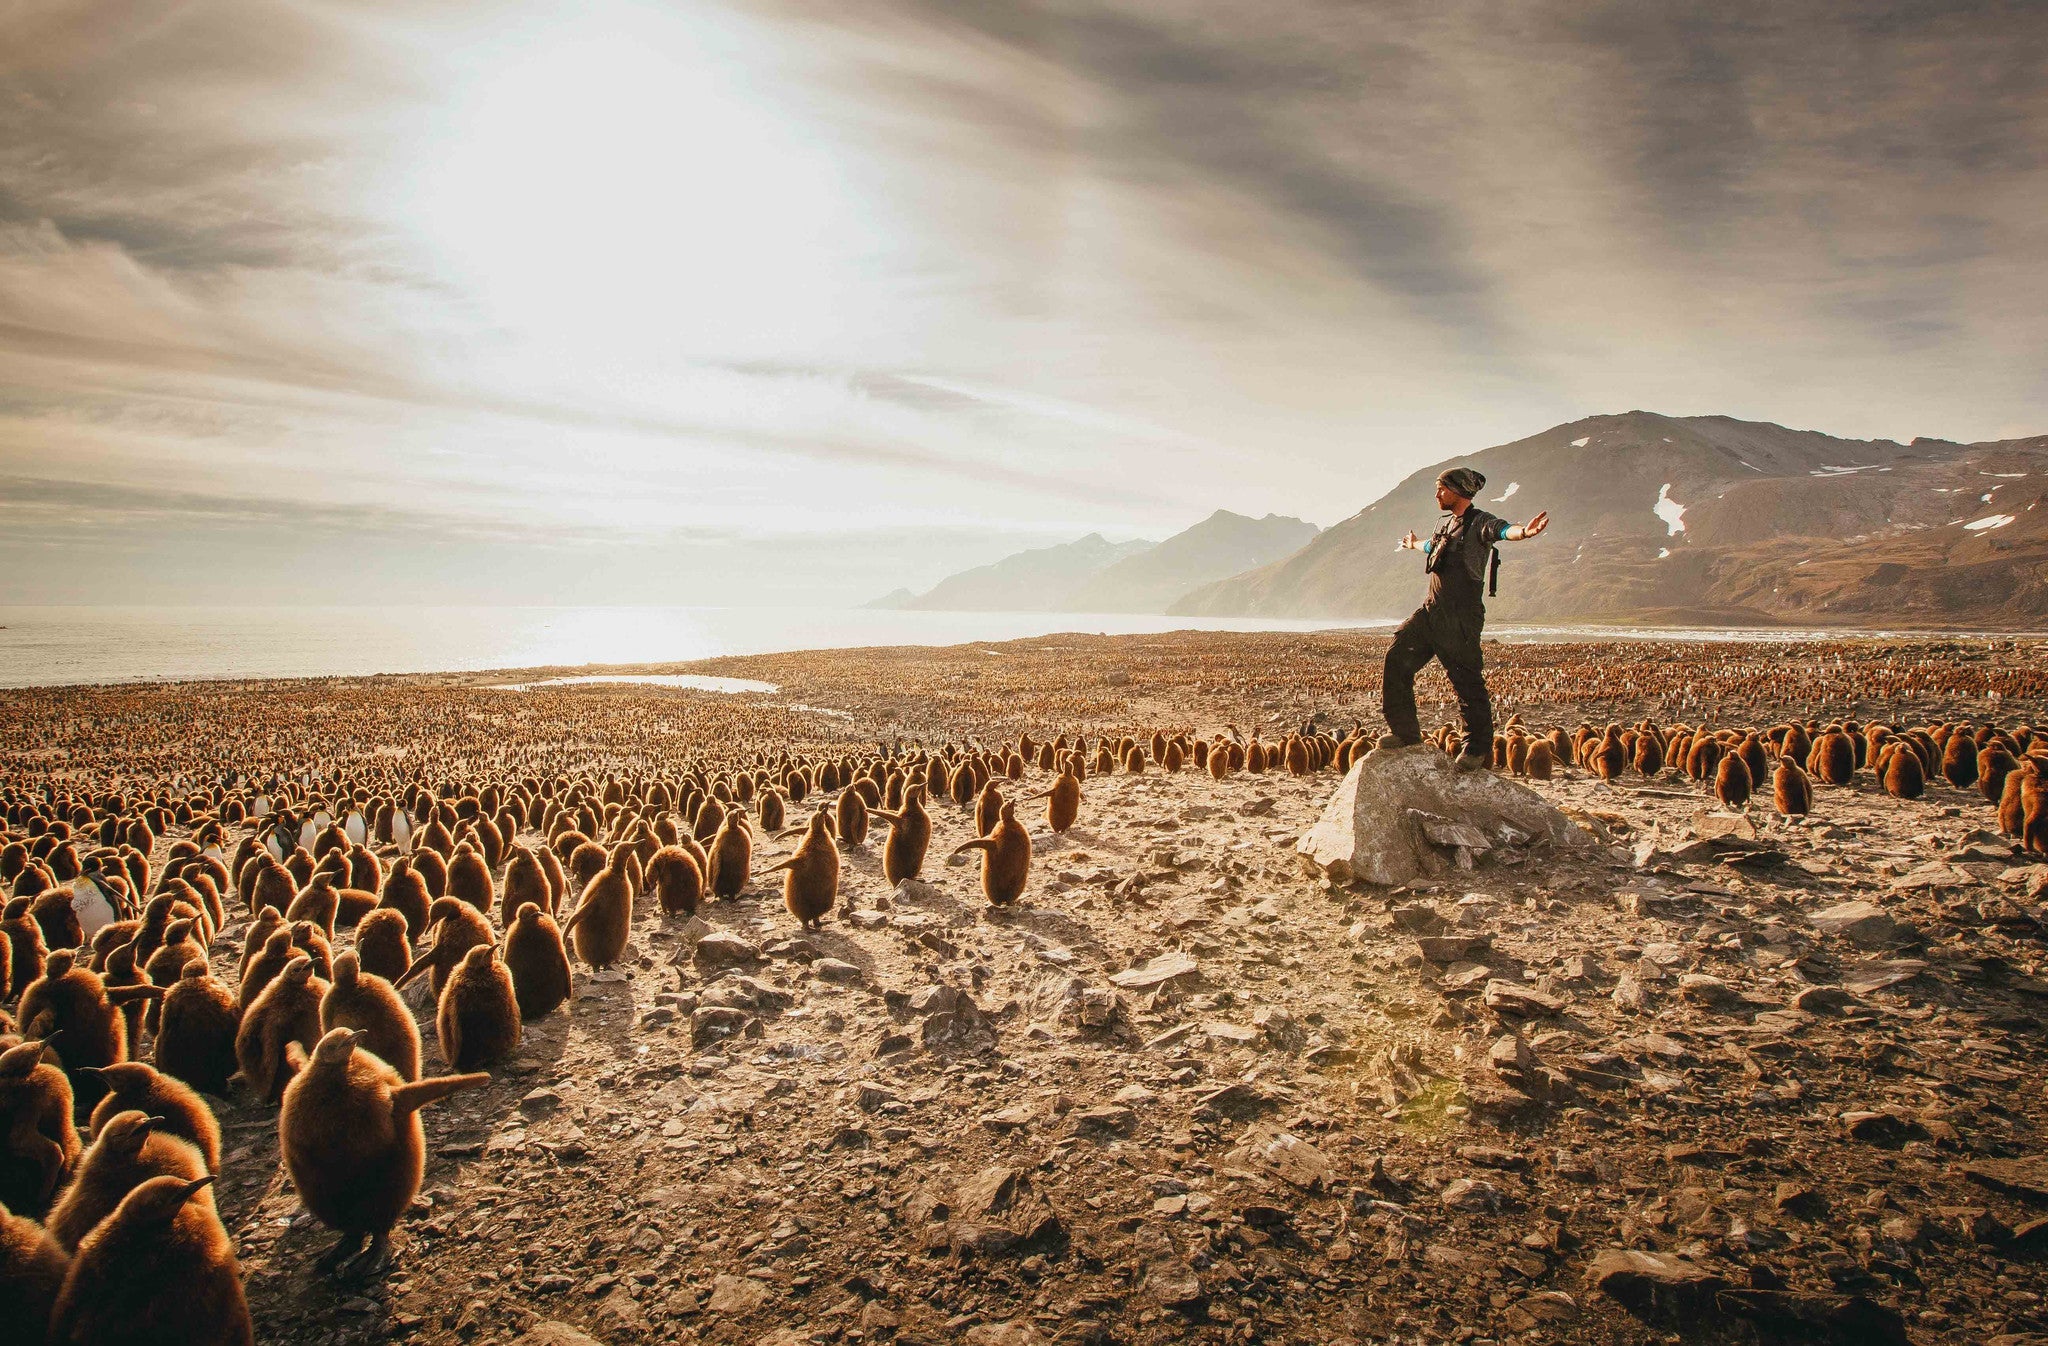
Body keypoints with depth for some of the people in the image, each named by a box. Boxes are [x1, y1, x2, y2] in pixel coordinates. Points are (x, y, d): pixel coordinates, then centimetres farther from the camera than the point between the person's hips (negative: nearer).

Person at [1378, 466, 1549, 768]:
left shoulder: (1478, 522, -6)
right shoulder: (1446, 525, 21)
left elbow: (1503, 530, -29)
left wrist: (1524, 531, -52)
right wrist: (1414, 545, 67)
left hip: (1462, 617, -8)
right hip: (1432, 610, 8)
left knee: (1467, 680, -5)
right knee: (1398, 656, 0)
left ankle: (1479, 747, 7)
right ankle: (1405, 730, 9)